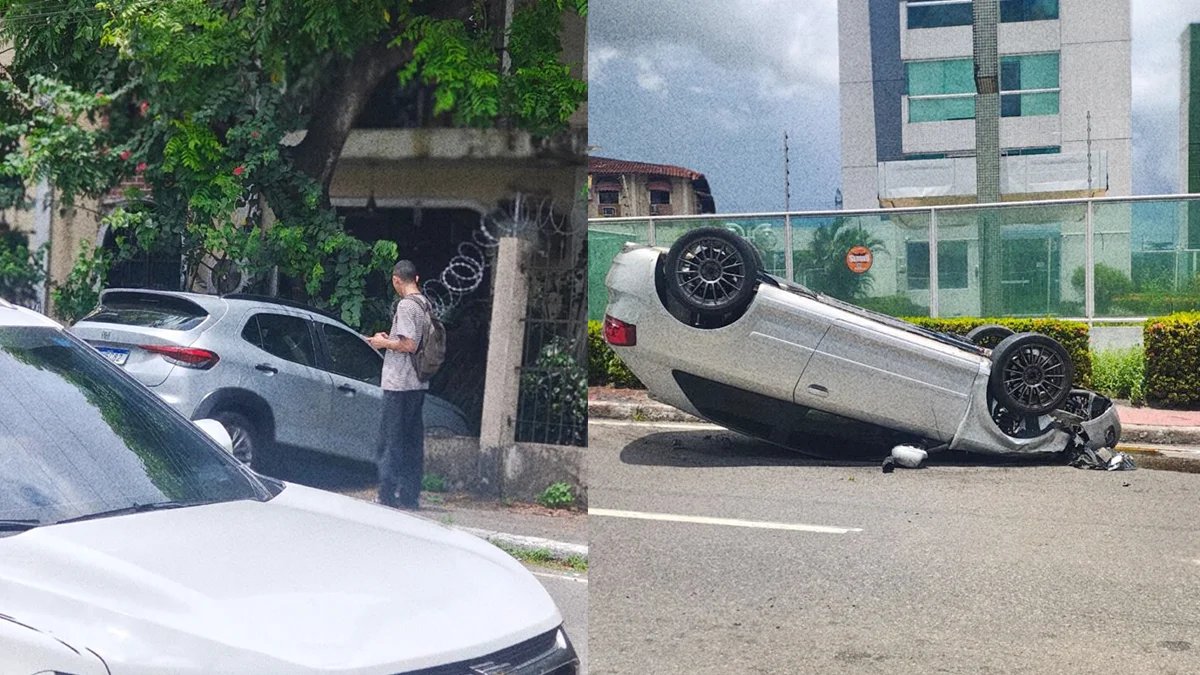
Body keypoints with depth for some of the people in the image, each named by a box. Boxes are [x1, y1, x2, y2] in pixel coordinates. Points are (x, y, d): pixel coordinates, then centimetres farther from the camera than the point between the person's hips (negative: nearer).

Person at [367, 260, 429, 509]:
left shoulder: (406, 305, -14)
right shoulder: (425, 304, 12)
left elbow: (409, 345, -20)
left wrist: (383, 342, -5)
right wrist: (390, 339, 16)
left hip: (399, 384, -8)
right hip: (418, 383, 9)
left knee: (390, 442, -3)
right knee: (412, 441, 11)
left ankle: (388, 496, -2)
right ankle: (410, 496, 14)